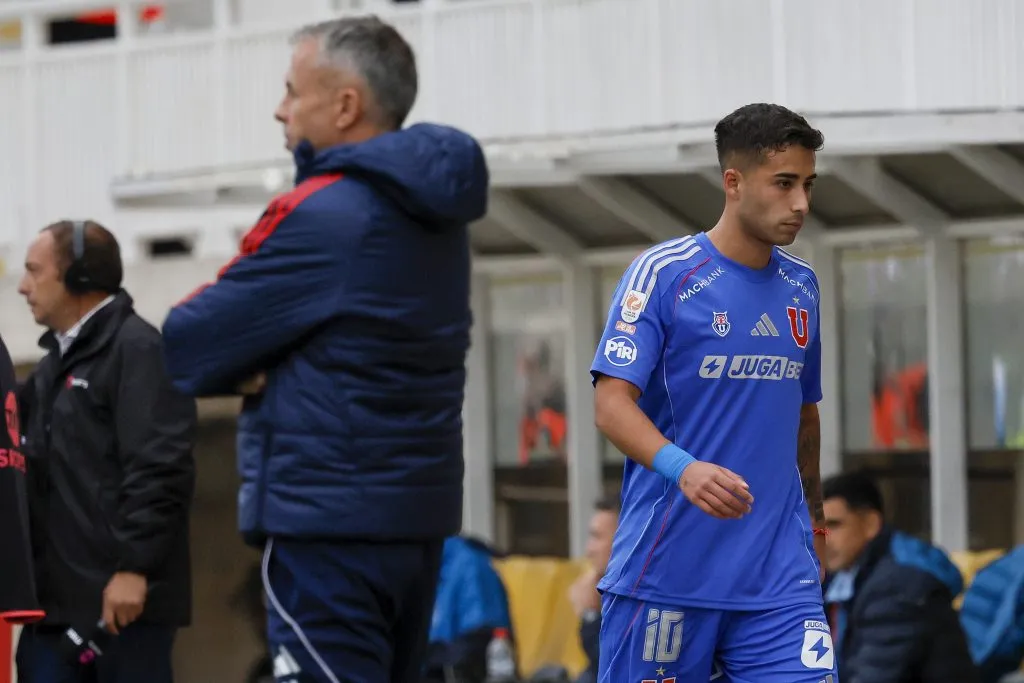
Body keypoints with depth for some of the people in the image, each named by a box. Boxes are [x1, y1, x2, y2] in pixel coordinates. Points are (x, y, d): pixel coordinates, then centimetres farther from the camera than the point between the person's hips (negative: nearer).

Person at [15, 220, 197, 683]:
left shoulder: (137, 349, -11)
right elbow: (34, 462, 27)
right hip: (57, 596, 9)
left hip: (122, 594, -9)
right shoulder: (59, 360, 20)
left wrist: (134, 567, -22)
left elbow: (159, 469, -19)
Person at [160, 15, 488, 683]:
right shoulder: (433, 215, 12)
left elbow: (187, 345, -10)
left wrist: (240, 370, 9)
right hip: (418, 516, 9)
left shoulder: (322, 216, -15)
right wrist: (255, 365, -1)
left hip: (327, 523, -9)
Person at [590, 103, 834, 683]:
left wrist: (815, 520, 27)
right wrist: (681, 468, -31)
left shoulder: (802, 286, 12)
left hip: (779, 572, 4)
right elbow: (612, 403, -14)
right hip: (667, 567, -4)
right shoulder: (661, 274, -6)